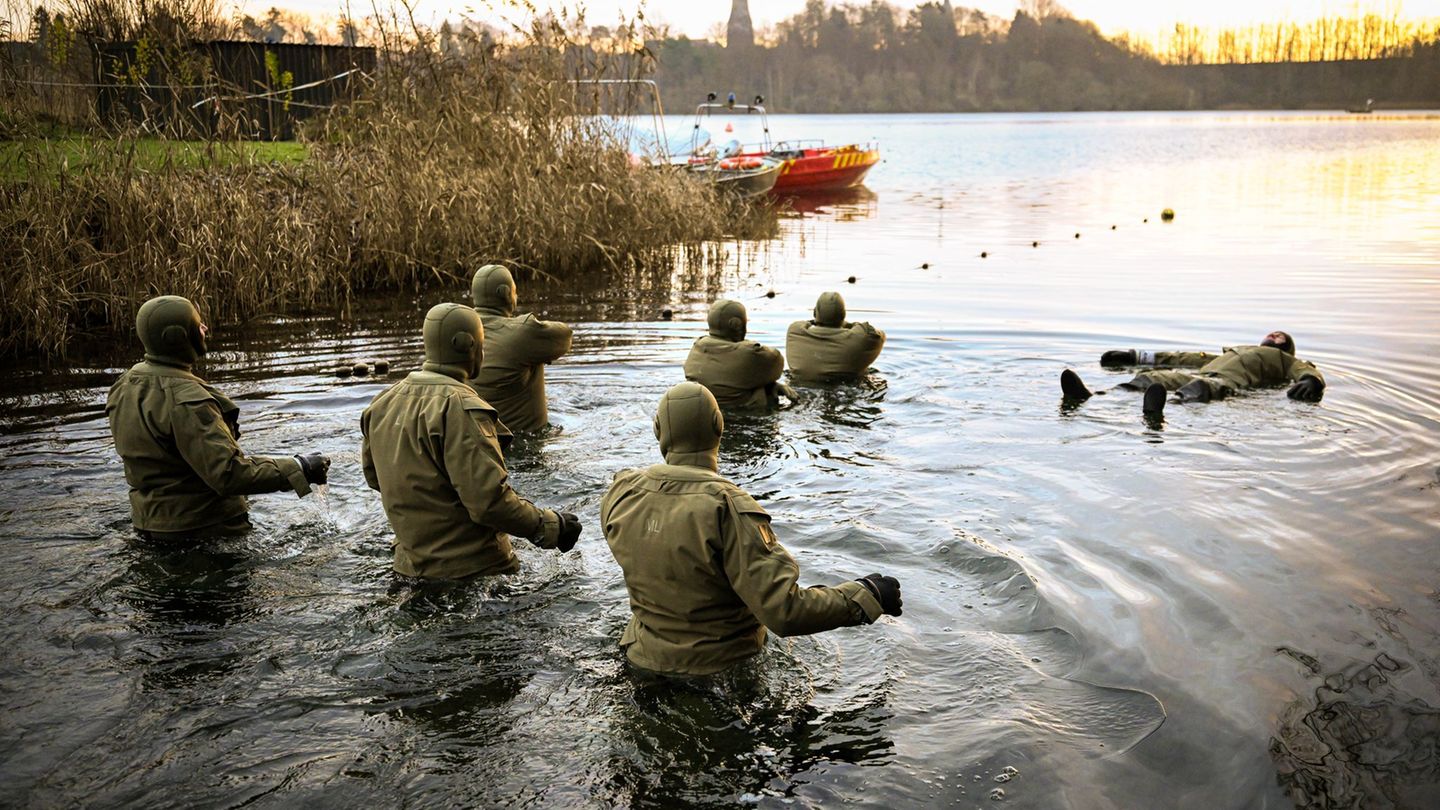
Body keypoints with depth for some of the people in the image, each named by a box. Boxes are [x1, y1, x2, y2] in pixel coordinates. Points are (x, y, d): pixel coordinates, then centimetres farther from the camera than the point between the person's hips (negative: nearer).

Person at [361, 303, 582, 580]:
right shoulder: (460, 409, -22)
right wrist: (552, 527, -15)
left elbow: (374, 476, 17)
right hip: (470, 569, -8)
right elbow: (489, 500, -26)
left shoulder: (384, 402, 4)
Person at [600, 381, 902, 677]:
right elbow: (783, 612, -32)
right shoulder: (727, 507, -28)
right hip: (721, 664, -5)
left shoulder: (621, 494, -11)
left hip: (647, 657, 5)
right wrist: (865, 595, -20)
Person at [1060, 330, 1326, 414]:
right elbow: (1188, 358, 40)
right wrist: (1137, 357, 34)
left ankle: (1162, 406, -74)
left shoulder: (1284, 360, 33)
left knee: (1204, 387, -40)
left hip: (1229, 382, -5)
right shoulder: (1235, 350, 45)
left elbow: (1308, 371, 13)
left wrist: (1310, 382, -15)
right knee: (1150, 378, -24)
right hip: (1200, 374, 5)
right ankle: (1091, 397, -50)